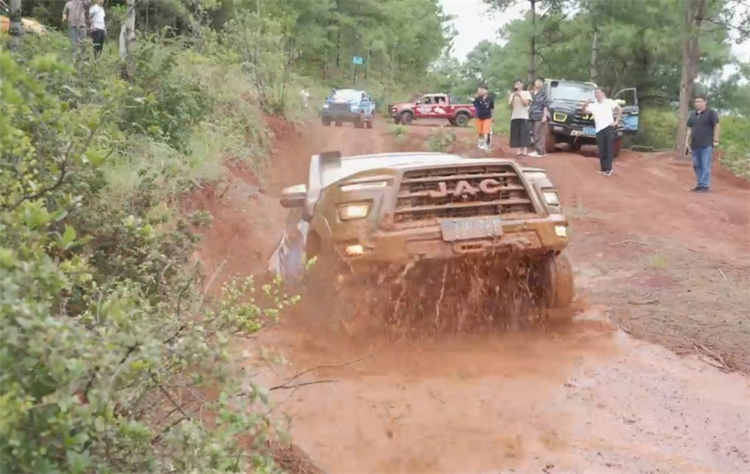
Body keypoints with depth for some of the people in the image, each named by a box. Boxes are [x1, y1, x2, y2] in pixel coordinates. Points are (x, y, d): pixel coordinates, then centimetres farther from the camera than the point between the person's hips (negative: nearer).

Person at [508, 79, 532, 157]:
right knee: (517, 135, -2)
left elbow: (526, 103, -7)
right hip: (514, 117, 3)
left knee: (524, 134, -8)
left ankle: (524, 150, -9)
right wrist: (513, 97, -7)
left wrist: (520, 95, -10)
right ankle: (519, 150, 0)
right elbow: (510, 106, 5)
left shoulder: (526, 93, 5)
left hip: (524, 117, -3)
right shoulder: (512, 94, 14)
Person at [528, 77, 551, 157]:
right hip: (532, 117, 7)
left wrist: (545, 116, -14)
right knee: (535, 134, 6)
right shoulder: (531, 93, 16)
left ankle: (540, 152, -13)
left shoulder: (543, 93, -1)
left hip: (540, 117, -7)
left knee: (539, 134, -11)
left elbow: (546, 105, -6)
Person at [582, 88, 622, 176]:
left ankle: (608, 168, -5)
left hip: (609, 127, -3)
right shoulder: (593, 105, 13)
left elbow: (620, 109, 7)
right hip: (599, 129, 3)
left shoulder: (609, 102, 7)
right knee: (602, 151, 4)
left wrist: (616, 121, 0)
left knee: (609, 149, -7)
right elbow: (584, 111, 4)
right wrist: (586, 104, -15)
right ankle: (604, 168, 13)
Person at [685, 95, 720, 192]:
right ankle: (699, 185, 16)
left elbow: (716, 126, -3)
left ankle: (704, 186, -6)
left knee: (705, 166, -7)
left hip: (706, 145, -6)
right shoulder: (693, 115, 15)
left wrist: (715, 140, -8)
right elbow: (689, 129, 16)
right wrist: (687, 142, 10)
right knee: (697, 166, 9)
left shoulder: (711, 113, -2)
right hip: (695, 145, 6)